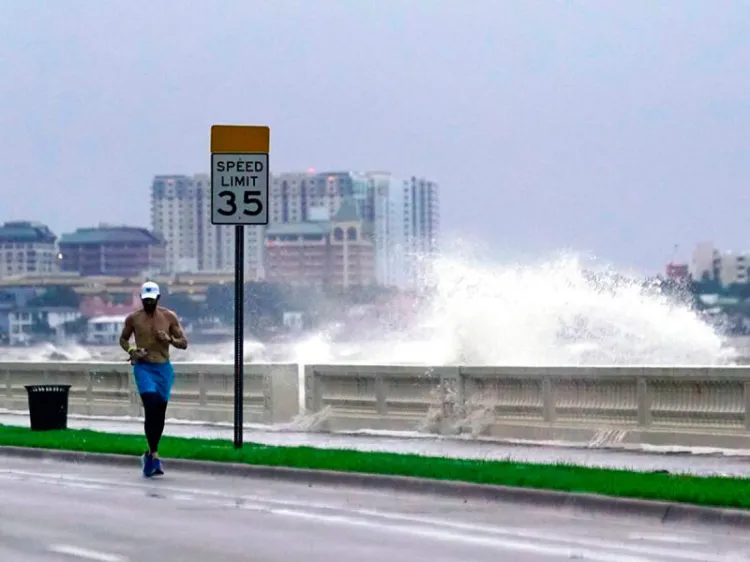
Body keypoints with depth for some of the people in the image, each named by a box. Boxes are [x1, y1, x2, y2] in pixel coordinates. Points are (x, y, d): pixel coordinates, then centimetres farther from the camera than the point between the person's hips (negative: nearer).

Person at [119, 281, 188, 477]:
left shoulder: (169, 317, 2)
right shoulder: (133, 318, 1)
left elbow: (184, 343, 5)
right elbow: (123, 339, 15)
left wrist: (170, 339, -16)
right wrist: (131, 350, -6)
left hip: (164, 368, 2)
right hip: (143, 367, -2)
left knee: (160, 412, 8)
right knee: (151, 407, -19)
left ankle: (150, 454, 23)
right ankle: (154, 455, -17)